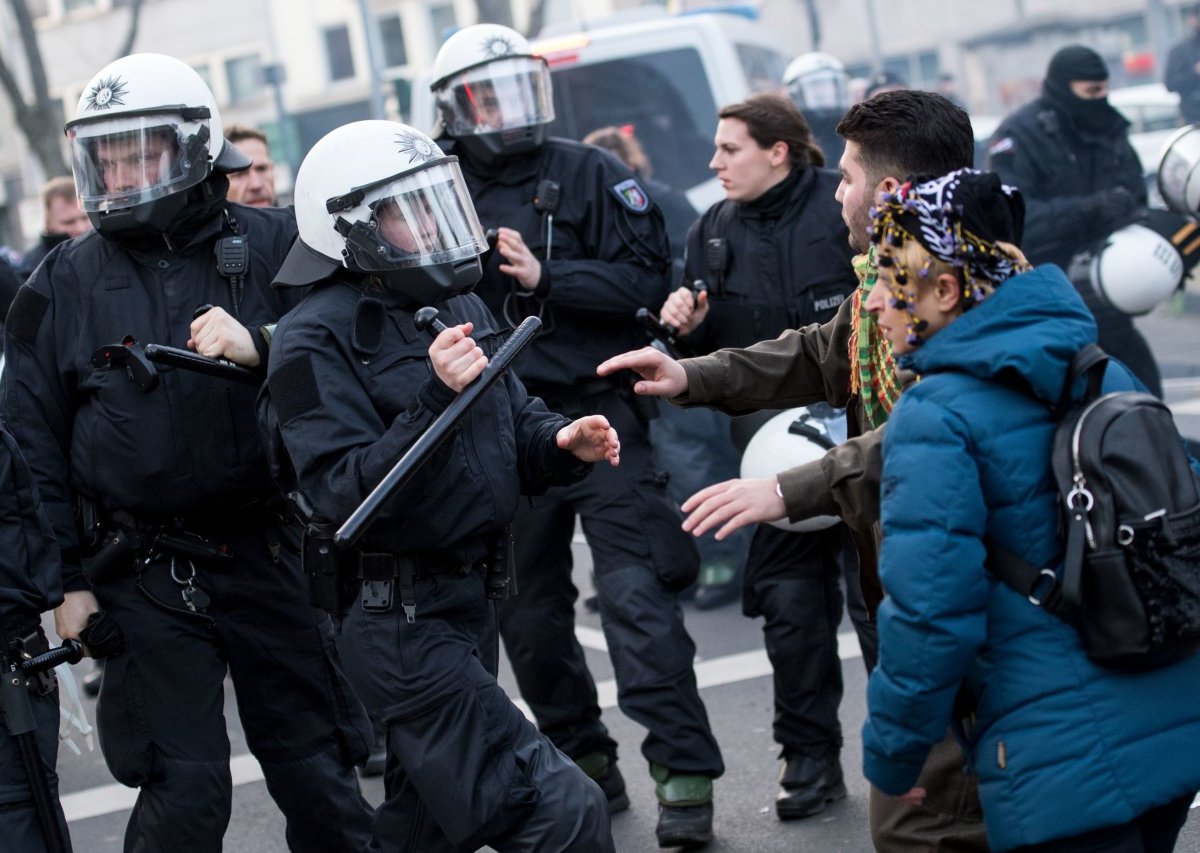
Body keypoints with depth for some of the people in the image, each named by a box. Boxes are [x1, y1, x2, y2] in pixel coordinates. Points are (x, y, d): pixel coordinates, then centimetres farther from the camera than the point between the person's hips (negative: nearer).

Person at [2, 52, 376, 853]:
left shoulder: (275, 246, 0)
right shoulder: (65, 283, 2)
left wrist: (261, 346, -25)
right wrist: (67, 578, 3)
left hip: (266, 551, 1)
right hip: (144, 572, 0)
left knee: (316, 771, 9)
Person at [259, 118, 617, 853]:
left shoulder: (460, 305, 9)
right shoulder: (318, 339, -14)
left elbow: (517, 425, 16)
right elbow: (345, 494, -23)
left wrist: (565, 443, -6)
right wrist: (436, 398, -31)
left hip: (471, 600, 9)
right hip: (399, 619, -9)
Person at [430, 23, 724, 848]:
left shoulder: (589, 175, -2)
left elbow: (649, 278, -9)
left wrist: (547, 277, -18)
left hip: (599, 416, -4)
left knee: (635, 595, -11)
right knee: (528, 611, 12)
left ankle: (684, 773, -8)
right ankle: (583, 760, 29)